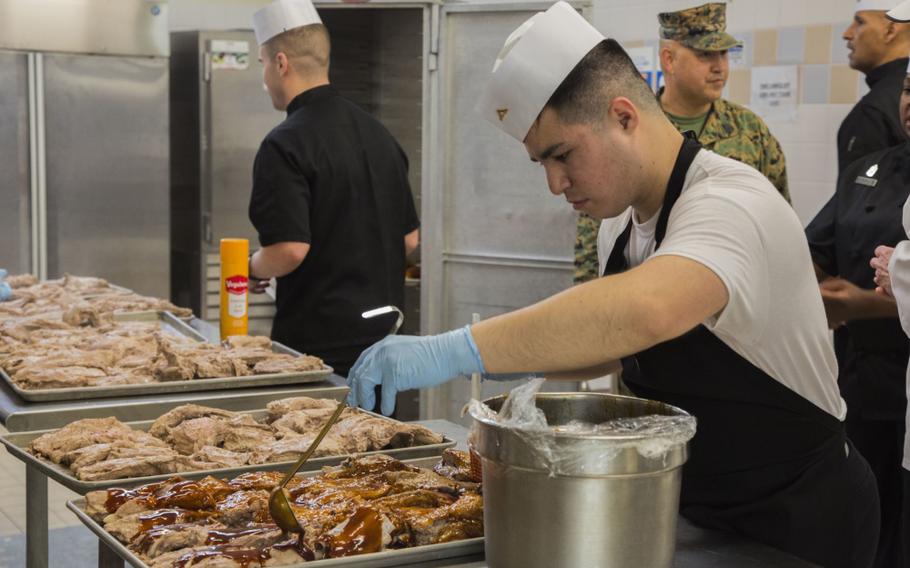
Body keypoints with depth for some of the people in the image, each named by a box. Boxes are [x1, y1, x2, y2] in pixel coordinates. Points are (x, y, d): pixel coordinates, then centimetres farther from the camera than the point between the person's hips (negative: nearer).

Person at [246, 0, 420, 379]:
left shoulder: (285, 145, -15)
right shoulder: (377, 133, 9)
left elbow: (289, 250, -22)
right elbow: (409, 239, 14)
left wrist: (252, 270, -3)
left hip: (319, 344, -7)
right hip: (381, 334, 8)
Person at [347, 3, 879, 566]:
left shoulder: (729, 203, -27)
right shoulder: (621, 224, 2)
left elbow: (645, 312, -47)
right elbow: (613, 337, 16)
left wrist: (455, 351, -47)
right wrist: (529, 363, -4)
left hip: (795, 517, -8)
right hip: (692, 505, 8)